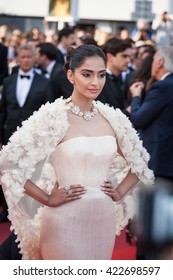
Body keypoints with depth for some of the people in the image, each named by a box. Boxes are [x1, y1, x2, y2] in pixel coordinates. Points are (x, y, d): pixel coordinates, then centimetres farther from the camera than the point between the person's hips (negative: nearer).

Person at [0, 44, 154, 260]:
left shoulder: (113, 118, 5)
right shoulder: (52, 117, -10)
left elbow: (139, 162, 20)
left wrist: (119, 192, 7)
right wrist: (47, 199, -11)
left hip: (103, 221, 5)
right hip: (65, 223, -5)